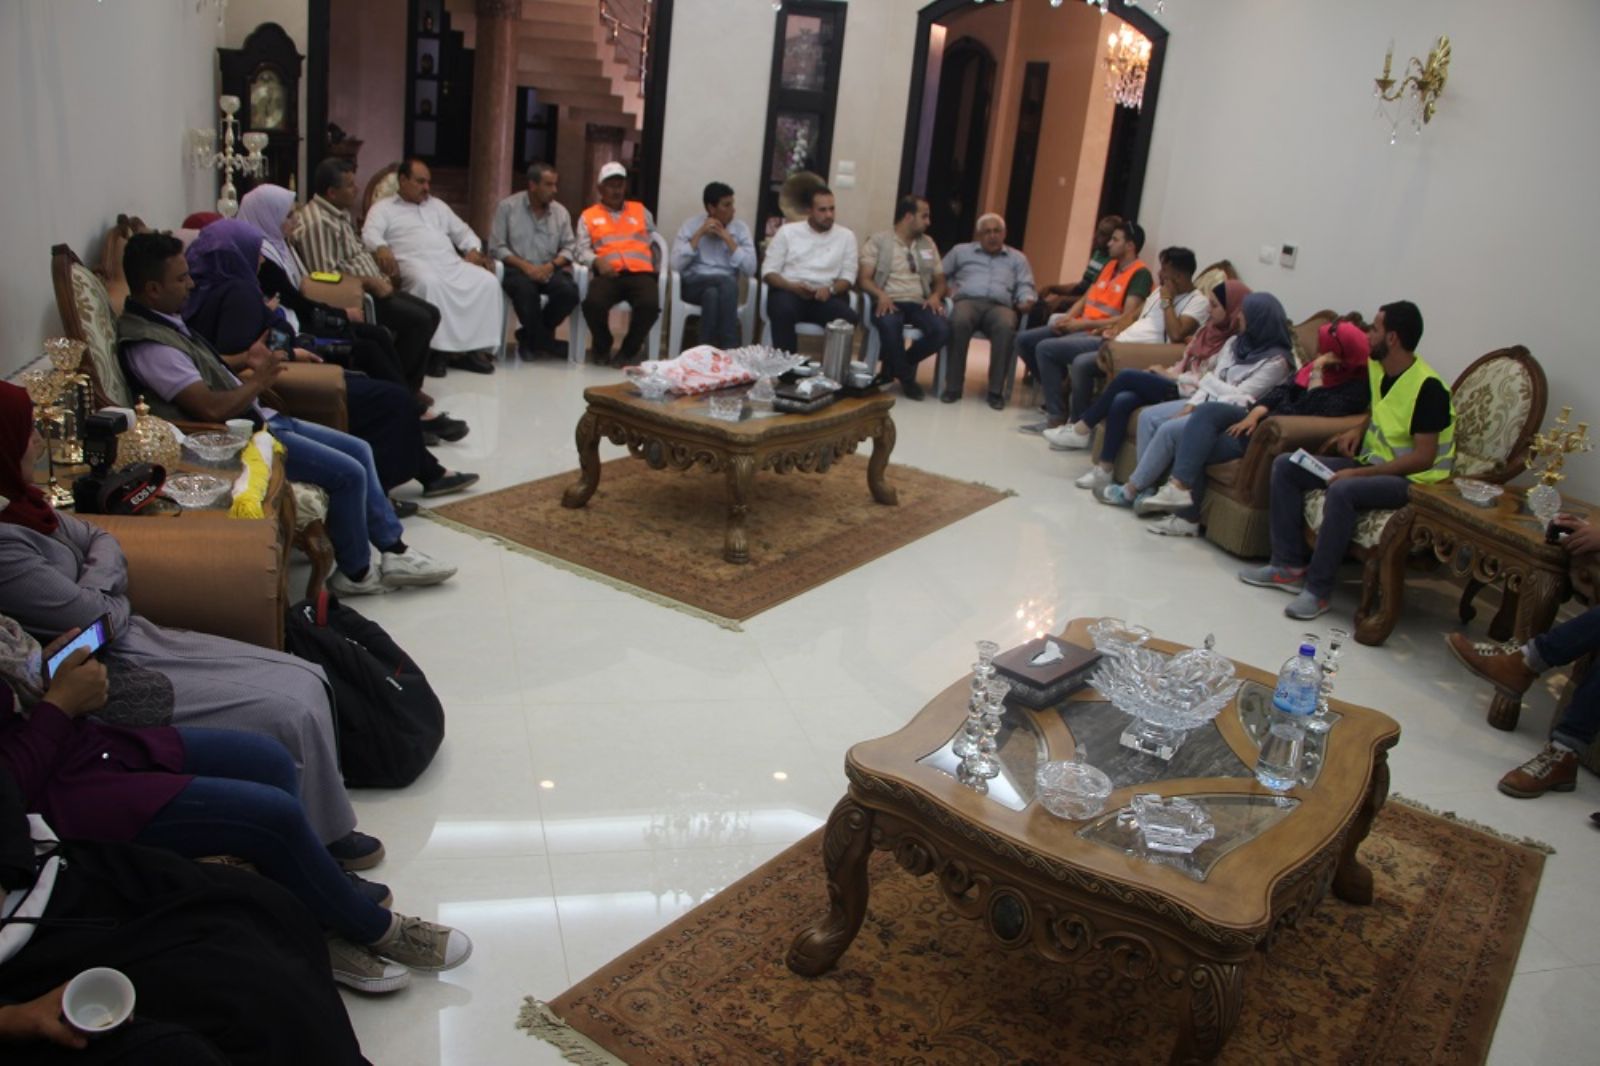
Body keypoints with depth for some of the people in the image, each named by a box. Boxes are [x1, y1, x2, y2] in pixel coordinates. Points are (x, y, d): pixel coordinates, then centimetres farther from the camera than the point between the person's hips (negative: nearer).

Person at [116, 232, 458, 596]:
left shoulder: (163, 320, 9)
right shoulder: (148, 345, -22)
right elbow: (211, 408, -27)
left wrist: (244, 361, 9)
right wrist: (258, 381, -13)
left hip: (256, 417, 11)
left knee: (359, 450, 9)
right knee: (348, 473, -15)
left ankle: (394, 552, 11)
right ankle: (355, 572, 3)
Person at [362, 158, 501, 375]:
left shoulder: (438, 205, 31)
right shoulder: (384, 207, 13)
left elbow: (463, 232, 31)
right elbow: (369, 234, -4)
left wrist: (473, 249, 7)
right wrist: (381, 248, -28)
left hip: (452, 263, 5)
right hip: (416, 264, -5)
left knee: (488, 282, -21)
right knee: (429, 283, -41)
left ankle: (475, 346, -23)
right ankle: (434, 349, -33)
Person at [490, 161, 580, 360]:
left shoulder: (561, 212, 10)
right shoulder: (507, 207, 0)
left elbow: (569, 247, 5)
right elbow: (497, 247, -5)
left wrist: (551, 265, -15)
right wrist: (525, 265, -18)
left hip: (549, 270, 3)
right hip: (517, 268, -3)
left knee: (570, 291, -27)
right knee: (525, 289, -37)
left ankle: (530, 336, -5)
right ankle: (543, 340, -12)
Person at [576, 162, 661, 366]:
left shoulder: (641, 210, 24)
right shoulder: (588, 216, 18)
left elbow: (654, 243, 22)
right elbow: (583, 251, 7)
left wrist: (658, 271, 7)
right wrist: (597, 261, -14)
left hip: (640, 272, 1)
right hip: (608, 274, -1)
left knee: (650, 304, -33)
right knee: (593, 303, -34)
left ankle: (630, 348, -5)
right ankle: (603, 347, -2)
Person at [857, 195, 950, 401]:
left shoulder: (928, 243, 19)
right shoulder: (878, 241, 4)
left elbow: (940, 280, 19)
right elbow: (864, 279, -3)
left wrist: (935, 295, -4)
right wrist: (881, 294, -24)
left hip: (918, 303, 4)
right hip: (889, 302, -4)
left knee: (942, 330, -27)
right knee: (890, 324, -40)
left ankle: (896, 366, -4)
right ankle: (906, 376, -14)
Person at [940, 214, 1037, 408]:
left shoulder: (1017, 258, 26)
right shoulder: (961, 251, 25)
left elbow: (1025, 286, 14)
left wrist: (1027, 300, -9)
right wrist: (948, 288, 1)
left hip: (1000, 306, 0)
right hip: (968, 301, 0)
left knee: (1006, 327, -38)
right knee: (960, 322, -39)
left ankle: (996, 390, -31)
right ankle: (953, 386, -31)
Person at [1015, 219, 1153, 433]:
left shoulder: (1140, 274, -9)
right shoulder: (1109, 266, 18)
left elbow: (1127, 319, -18)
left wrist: (1082, 323, -18)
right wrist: (1067, 319, -3)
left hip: (1102, 337, -9)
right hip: (1080, 329, 9)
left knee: (1045, 349, -26)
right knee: (1024, 340, 2)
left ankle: (1057, 416, -17)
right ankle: (1056, 389, 10)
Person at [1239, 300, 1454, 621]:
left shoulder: (1428, 386, -20)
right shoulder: (1376, 367, 6)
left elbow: (1423, 458, -23)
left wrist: (1359, 473, -26)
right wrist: (1358, 430, 6)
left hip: (1413, 479, -9)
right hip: (1372, 464, 9)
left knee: (1342, 491, -38)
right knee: (1285, 466, -1)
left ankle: (1318, 589, -27)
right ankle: (1290, 565, -3)